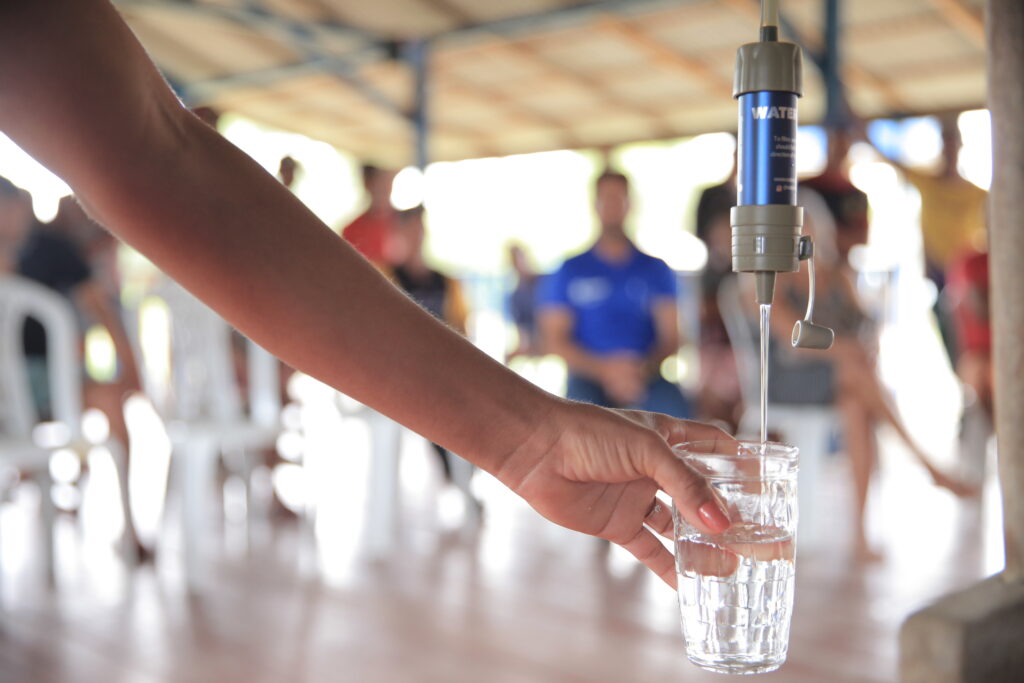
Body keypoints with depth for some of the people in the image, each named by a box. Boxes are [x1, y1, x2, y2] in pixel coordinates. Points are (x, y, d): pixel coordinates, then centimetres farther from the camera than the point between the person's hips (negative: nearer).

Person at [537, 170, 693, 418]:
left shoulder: (656, 269, 15)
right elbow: (555, 340, 4)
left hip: (645, 377, 1)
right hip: (589, 379, -1)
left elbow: (671, 335, 7)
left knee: (676, 411, -31)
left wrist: (644, 368, -15)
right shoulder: (568, 272, 11)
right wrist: (605, 369, -12)